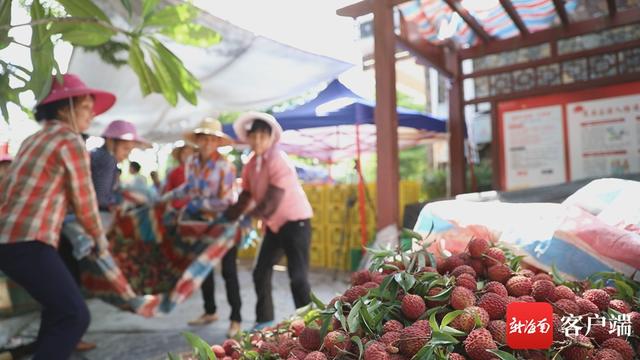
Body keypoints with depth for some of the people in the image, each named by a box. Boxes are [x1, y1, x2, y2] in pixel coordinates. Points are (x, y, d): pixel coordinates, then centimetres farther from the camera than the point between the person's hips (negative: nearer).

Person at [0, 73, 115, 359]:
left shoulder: (33, 140, 20)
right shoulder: (71, 140, -7)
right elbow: (83, 199, -5)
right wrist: (98, 236, 11)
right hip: (28, 243, -10)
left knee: (58, 306, 23)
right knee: (74, 315, -11)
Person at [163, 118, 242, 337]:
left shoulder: (225, 166, -20)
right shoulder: (191, 162, -1)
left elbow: (224, 201, -22)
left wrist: (197, 205, -22)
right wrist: (164, 198, 12)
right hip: (202, 221, 7)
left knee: (228, 270, -2)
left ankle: (236, 319, 8)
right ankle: (210, 312, 31)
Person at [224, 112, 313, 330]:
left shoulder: (278, 160, -20)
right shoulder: (251, 166, 2)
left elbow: (271, 202, -24)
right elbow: (245, 198, 6)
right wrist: (225, 219, -4)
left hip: (295, 221, -8)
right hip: (274, 224, 8)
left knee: (298, 277, -10)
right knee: (261, 273, 11)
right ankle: (264, 321, 26)